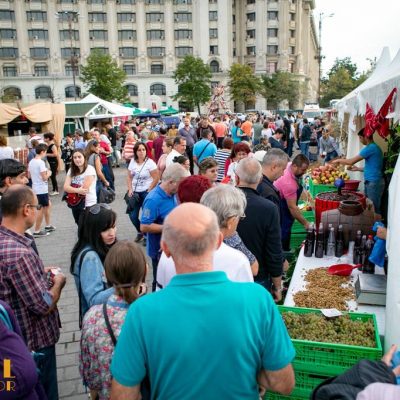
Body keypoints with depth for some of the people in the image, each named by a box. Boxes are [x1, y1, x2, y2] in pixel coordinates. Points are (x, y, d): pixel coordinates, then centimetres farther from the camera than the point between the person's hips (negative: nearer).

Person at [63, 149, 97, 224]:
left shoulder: (90, 169, -12)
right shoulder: (71, 170, 7)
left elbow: (84, 188, -18)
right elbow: (65, 187, -5)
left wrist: (71, 189, -3)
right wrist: (77, 190, -24)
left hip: (88, 204, -6)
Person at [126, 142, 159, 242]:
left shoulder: (150, 162, -11)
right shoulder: (132, 161, 5)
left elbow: (156, 178, -12)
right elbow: (129, 177, 11)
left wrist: (149, 191, -11)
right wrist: (130, 189, 0)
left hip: (146, 192, -5)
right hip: (135, 192, 5)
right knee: (132, 215, 5)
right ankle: (140, 232, 29)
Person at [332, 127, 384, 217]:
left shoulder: (371, 148, -16)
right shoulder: (374, 147, 15)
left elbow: (351, 161, -16)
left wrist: (338, 160, -1)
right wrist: (358, 168, 21)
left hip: (374, 182, -10)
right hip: (371, 181, 10)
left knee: (374, 209, -4)